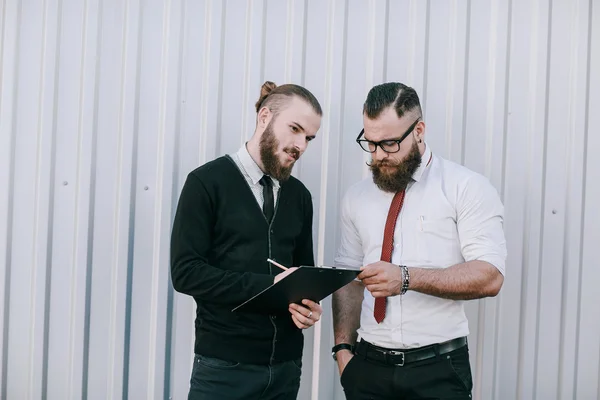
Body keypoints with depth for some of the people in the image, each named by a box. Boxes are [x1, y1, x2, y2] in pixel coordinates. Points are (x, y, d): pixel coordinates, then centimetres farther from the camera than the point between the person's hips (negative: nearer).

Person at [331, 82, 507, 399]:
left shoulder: (467, 189, -5)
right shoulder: (356, 197, 8)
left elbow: (489, 276, -14)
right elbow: (349, 279, 11)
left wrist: (406, 278, -24)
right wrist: (343, 348, -2)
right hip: (369, 365, 4)